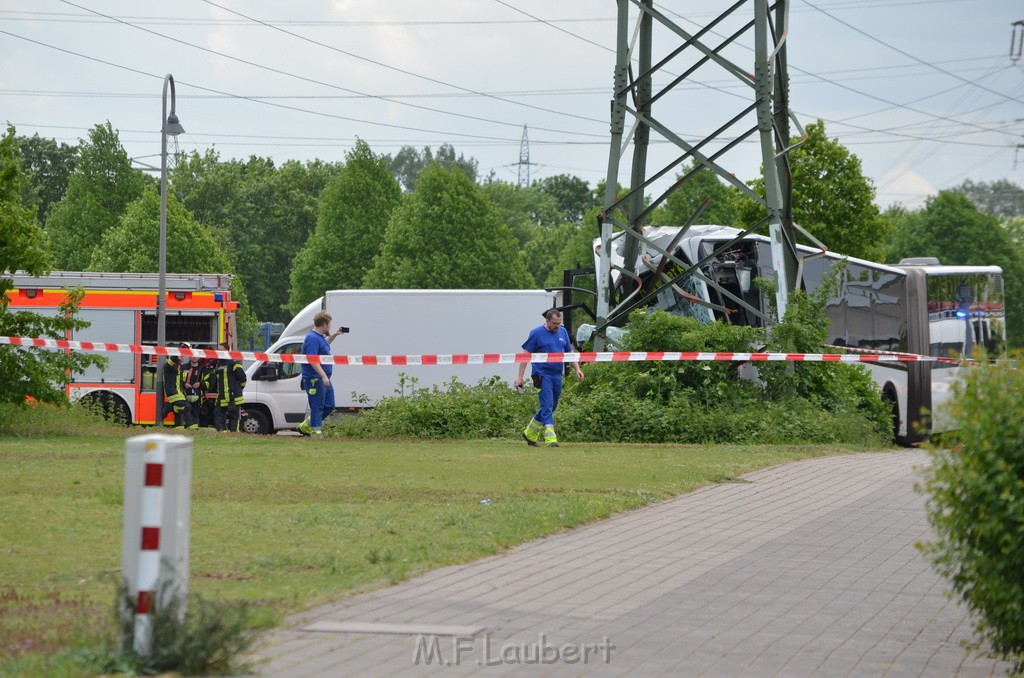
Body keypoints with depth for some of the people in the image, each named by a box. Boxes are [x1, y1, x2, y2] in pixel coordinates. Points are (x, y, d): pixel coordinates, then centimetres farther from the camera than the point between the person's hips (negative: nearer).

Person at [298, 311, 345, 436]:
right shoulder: (312, 339, -18)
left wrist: (334, 335, 31)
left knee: (329, 406, 13)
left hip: (324, 380, 10)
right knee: (317, 407, -6)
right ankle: (316, 431, -1)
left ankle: (306, 426, 23)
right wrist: (323, 376, -30)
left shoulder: (320, 337, 15)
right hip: (314, 379, -10)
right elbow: (312, 360, -26)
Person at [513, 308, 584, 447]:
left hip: (557, 375, 6)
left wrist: (577, 369, 8)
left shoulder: (562, 332, 12)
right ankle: (550, 438, -19)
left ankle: (530, 434, 27)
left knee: (551, 407, 12)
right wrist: (520, 377, -8)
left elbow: (569, 352, 21)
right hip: (543, 375, -6)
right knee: (547, 406, -14)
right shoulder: (537, 333, -5)